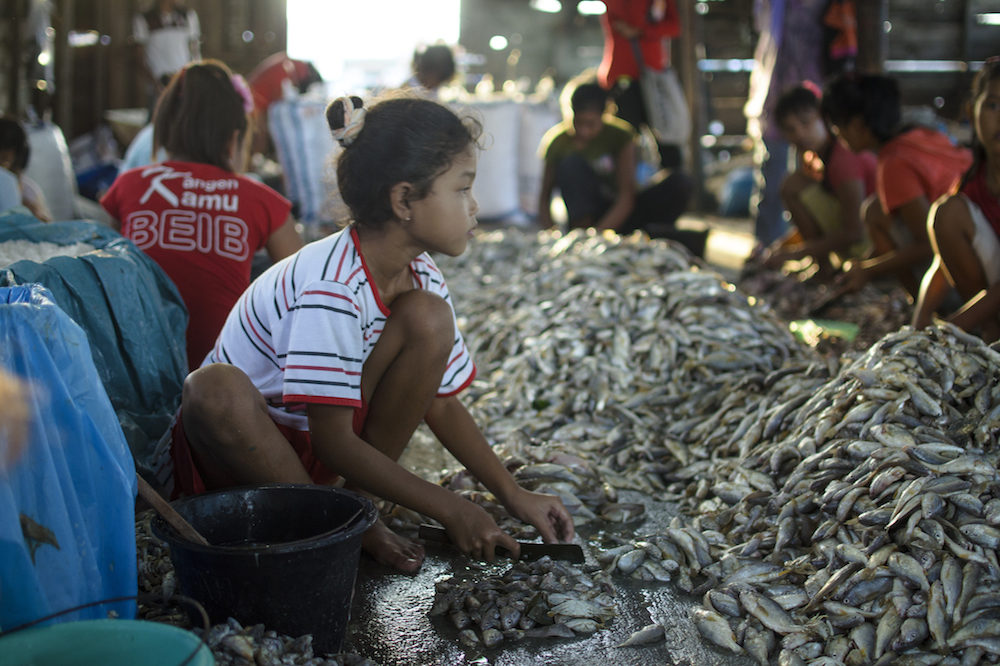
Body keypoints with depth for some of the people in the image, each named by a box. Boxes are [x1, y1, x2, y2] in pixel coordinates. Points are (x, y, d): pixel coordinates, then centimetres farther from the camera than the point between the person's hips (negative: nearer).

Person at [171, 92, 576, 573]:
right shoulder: (331, 287, -31)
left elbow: (440, 402, 2)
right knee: (214, 389, -41)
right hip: (239, 439, -6)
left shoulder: (421, 278, -6)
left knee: (427, 318, -16)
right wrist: (449, 510, -25)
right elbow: (333, 443, -28)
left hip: (326, 446, 6)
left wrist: (515, 496, -5)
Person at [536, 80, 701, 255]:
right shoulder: (559, 142, -7)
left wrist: (598, 233, -34)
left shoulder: (620, 135, -11)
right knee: (571, 163, -26)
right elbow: (545, 195, -5)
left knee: (680, 182, -22)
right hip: (589, 215, 0)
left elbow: (626, 198, -19)